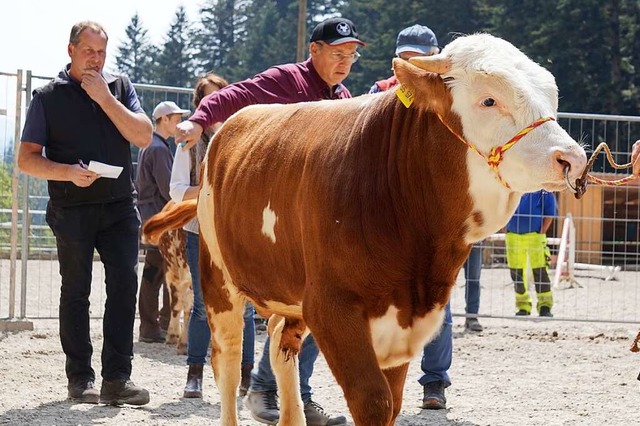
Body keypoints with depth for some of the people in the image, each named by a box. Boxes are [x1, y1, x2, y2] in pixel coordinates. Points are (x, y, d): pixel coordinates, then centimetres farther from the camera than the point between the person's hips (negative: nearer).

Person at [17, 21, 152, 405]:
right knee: (76, 291, 3)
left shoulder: (120, 88, 11)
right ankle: (80, 379, 9)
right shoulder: (49, 97, 4)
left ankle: (117, 379, -7)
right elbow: (27, 158, 0)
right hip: (72, 210, -2)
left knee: (125, 284, -8)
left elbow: (144, 136, -2)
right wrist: (69, 173, -16)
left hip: (120, 206, 2)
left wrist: (104, 98, -8)